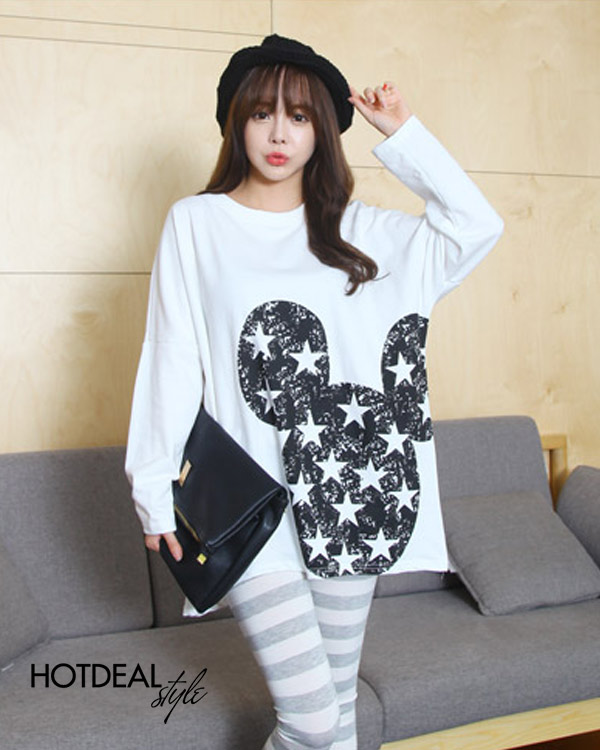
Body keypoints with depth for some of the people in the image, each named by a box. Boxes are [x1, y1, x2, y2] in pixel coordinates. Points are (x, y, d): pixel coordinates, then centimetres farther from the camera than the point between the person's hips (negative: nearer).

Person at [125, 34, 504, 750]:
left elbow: (476, 226, 7)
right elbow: (172, 359, -1)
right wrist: (155, 489, -5)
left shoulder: (358, 230, 11)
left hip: (349, 489, 4)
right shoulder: (196, 222, 2)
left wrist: (402, 134, 7)